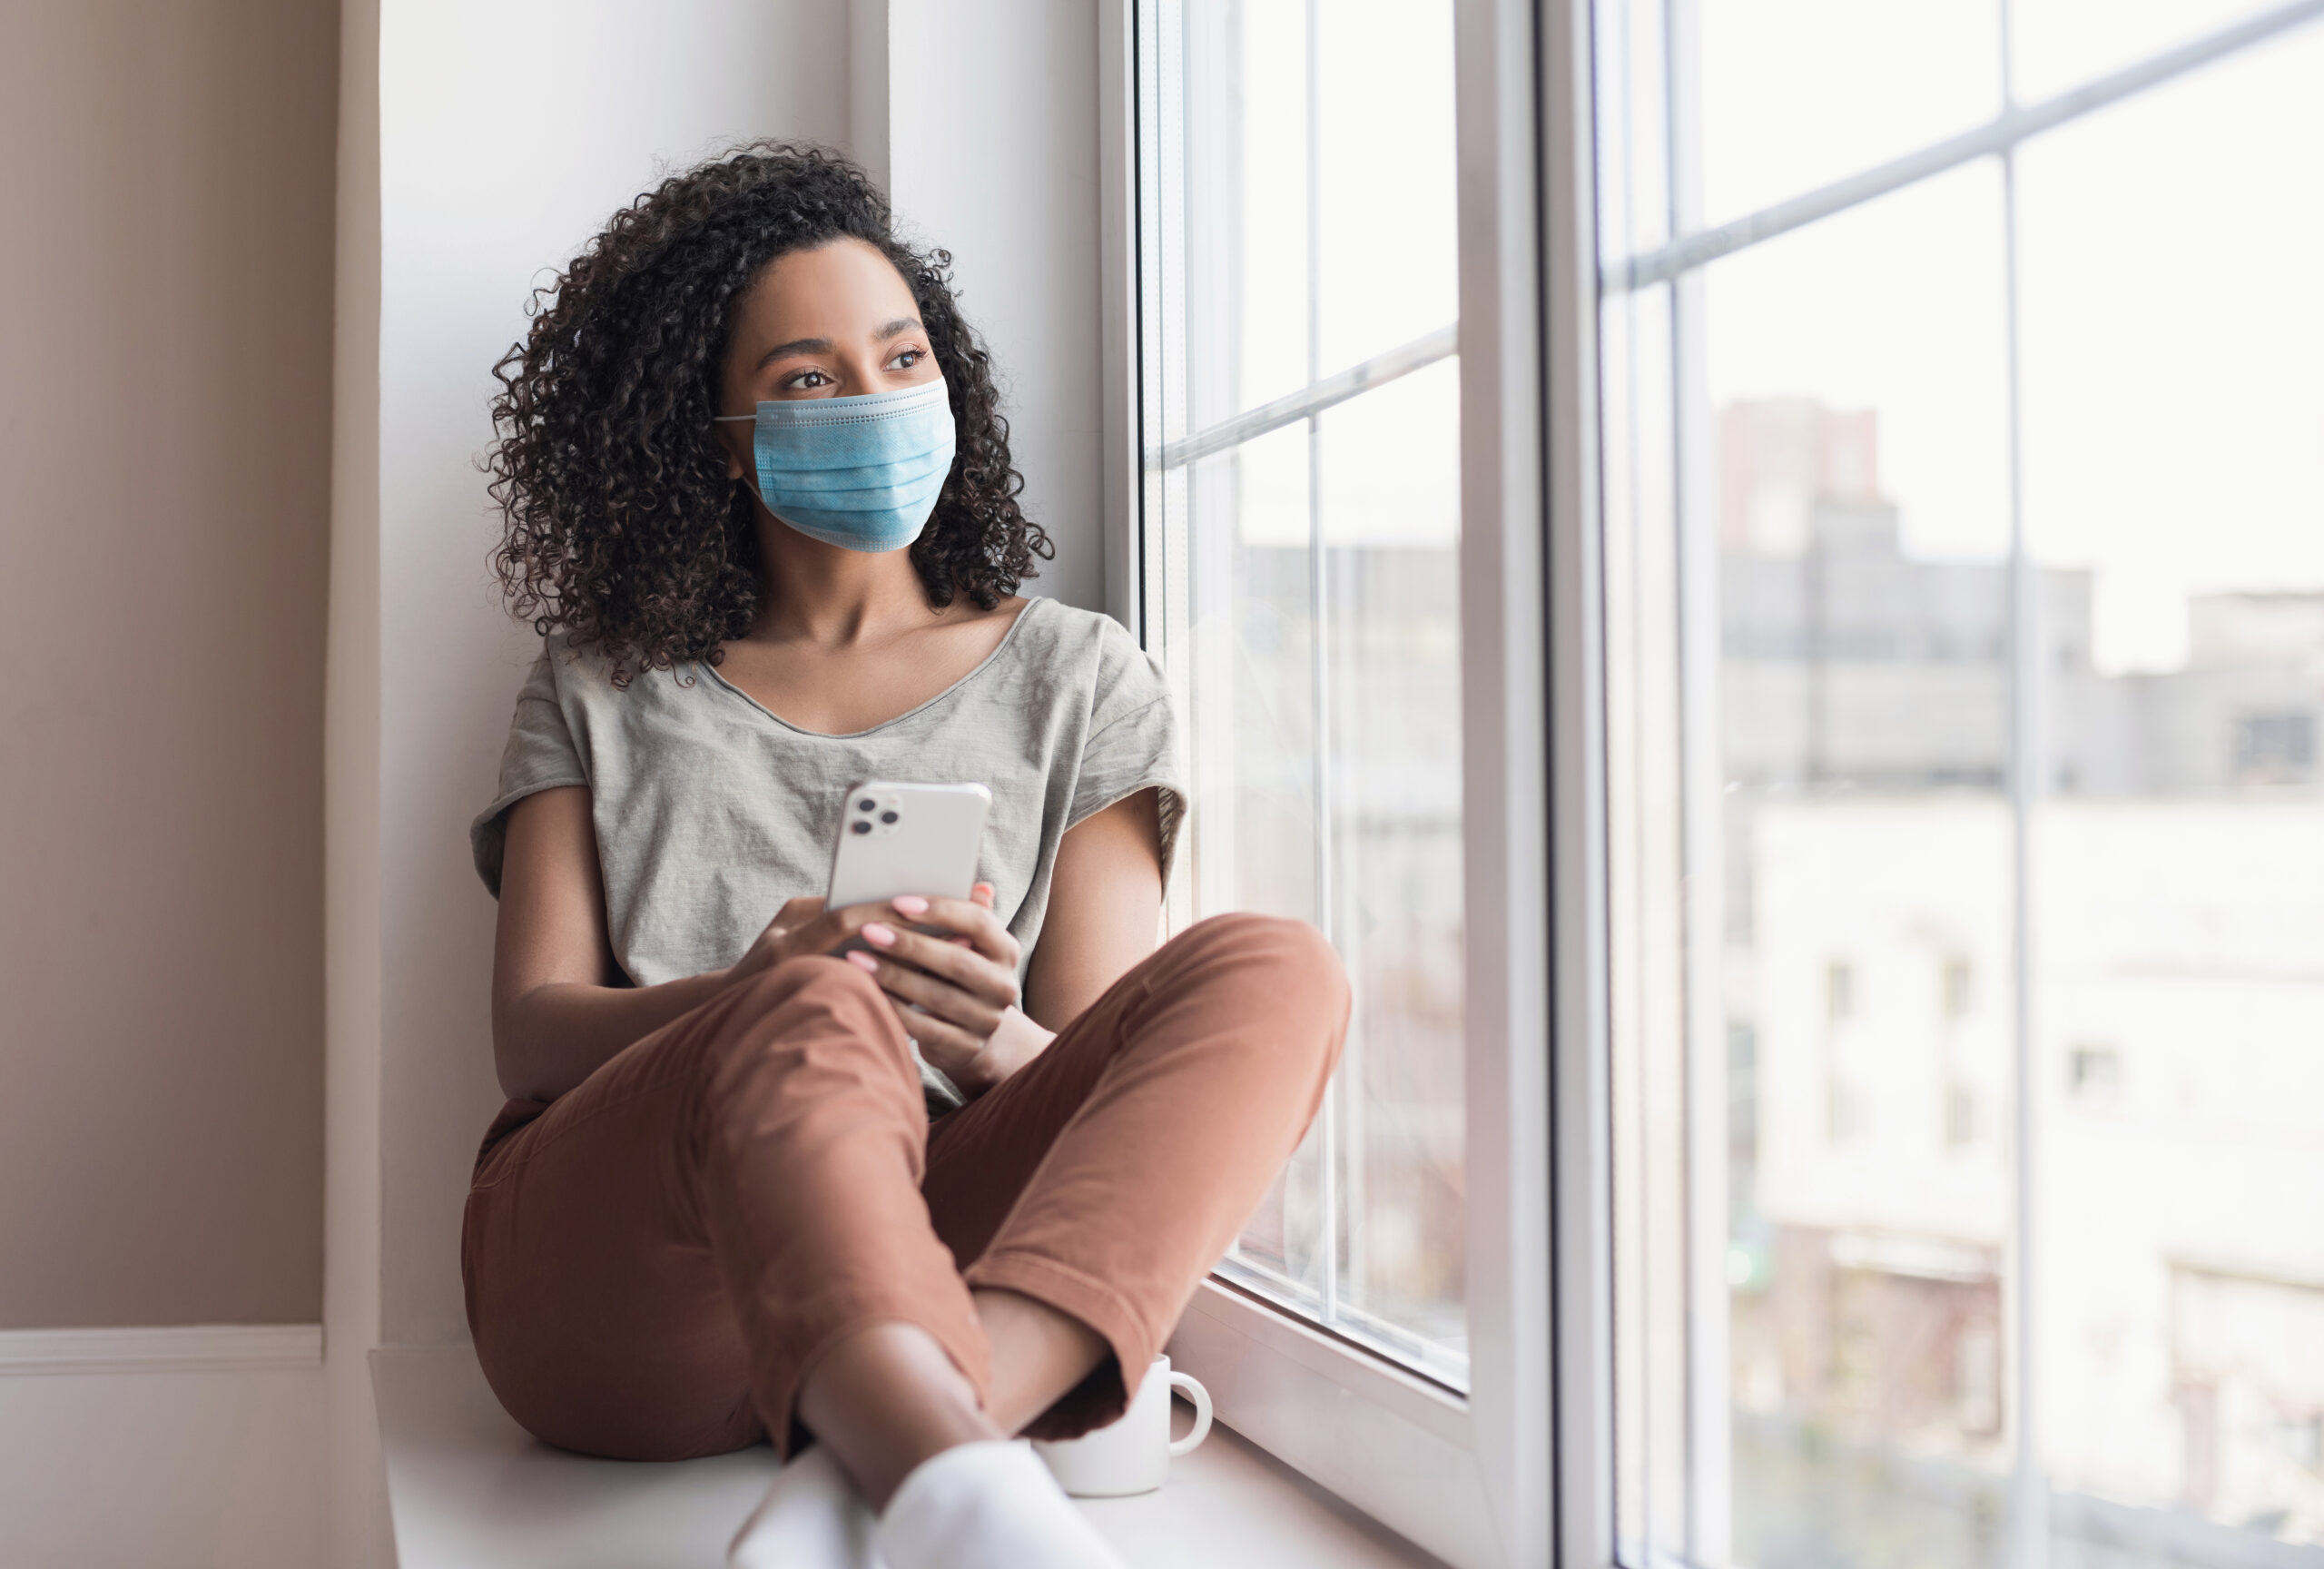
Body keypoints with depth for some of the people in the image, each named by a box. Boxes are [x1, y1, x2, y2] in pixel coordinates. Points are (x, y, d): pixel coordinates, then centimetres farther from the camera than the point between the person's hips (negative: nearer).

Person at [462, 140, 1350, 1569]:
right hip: (607, 1264, -1)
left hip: (933, 1252, 1)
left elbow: (1112, 1086, 10)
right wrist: (746, 998, -17)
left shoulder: (1075, 682, 20)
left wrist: (993, 1038, -16)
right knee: (819, 1017, -34)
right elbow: (530, 1035, 6)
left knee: (1272, 976, -25)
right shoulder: (602, 693, 21)